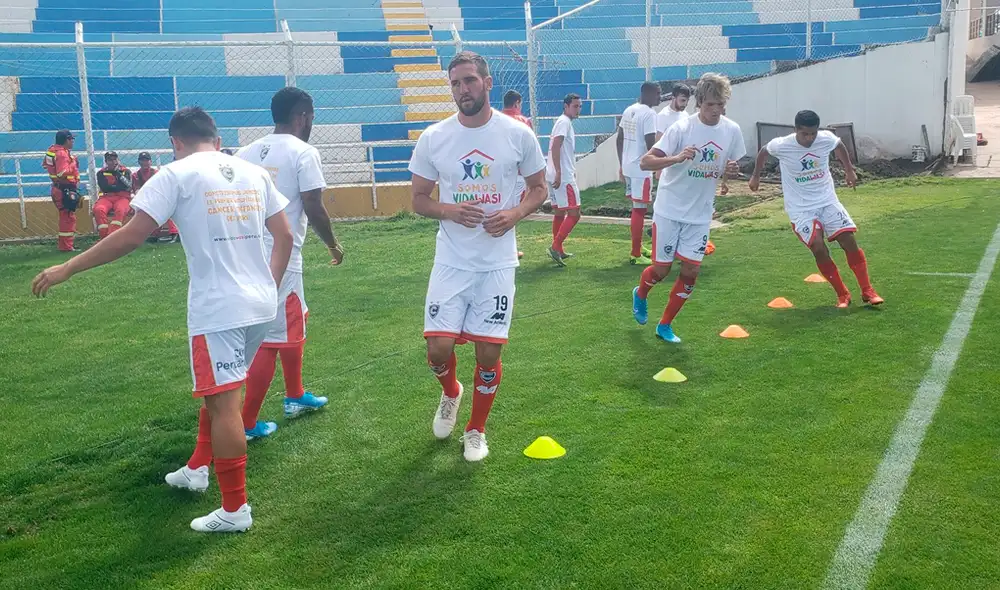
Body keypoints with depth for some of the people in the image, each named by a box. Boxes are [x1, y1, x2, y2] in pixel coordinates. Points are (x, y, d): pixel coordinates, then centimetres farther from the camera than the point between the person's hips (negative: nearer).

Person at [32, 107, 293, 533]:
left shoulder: (178, 174, -6)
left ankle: (235, 509, 5)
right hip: (260, 305, 7)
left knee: (223, 403, -1)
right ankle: (198, 471, 39)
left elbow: (131, 236, -11)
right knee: (218, 394, 23)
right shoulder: (254, 173, 10)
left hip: (217, 309, -7)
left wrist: (67, 269, -3)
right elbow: (284, 236, 10)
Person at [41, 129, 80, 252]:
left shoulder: (53, 149, 10)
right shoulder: (62, 154, -19)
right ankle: (66, 246, -7)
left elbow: (45, 164, 24)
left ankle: (65, 244, 24)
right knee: (68, 217, -8)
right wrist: (73, 164, -17)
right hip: (65, 190, -10)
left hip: (58, 188, 10)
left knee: (66, 217, 18)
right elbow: (62, 173, -28)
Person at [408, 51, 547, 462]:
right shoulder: (433, 138, -2)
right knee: (438, 348, -4)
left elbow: (539, 189, 7)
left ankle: (476, 430, 27)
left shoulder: (518, 134, -4)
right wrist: (448, 211, -17)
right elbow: (419, 200, 5)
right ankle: (450, 394, 33)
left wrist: (514, 214, -14)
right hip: (451, 262, 1)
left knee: (489, 353, 3)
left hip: (497, 263, 0)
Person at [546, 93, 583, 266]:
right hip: (564, 176, -10)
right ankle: (555, 247, -11)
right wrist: (559, 172, -27)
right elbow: (555, 147, -22)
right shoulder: (564, 122, -11)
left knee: (560, 213, 15)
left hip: (560, 175, 10)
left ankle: (558, 250, 21)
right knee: (574, 213, -9)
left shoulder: (563, 122, 19)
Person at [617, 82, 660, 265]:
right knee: (639, 210, -3)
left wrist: (621, 164, 22)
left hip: (628, 166, 9)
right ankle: (636, 254, 1)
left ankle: (638, 247, 29)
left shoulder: (629, 110, 11)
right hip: (641, 169, -9)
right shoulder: (649, 114, -16)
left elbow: (619, 139, 15)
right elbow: (650, 144, -20)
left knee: (637, 208, 19)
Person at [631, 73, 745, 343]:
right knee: (661, 269, 5)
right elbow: (645, 162, -19)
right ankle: (640, 294, 39)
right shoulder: (682, 128, -16)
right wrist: (677, 158, -36)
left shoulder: (732, 130, -3)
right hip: (669, 209, -4)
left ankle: (665, 325, 17)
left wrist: (731, 170, -13)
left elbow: (729, 168, 12)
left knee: (690, 271, 0)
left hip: (700, 214, 4)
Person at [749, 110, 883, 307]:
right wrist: (756, 176, 17)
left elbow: (839, 146, 14)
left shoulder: (827, 138, -11)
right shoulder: (781, 145, -18)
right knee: (819, 248, -18)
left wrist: (849, 170, 20)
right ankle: (843, 294, 0)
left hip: (827, 201, 3)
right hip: (800, 208, -3)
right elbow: (763, 152, 6)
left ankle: (867, 291, 7)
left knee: (849, 240, -7)